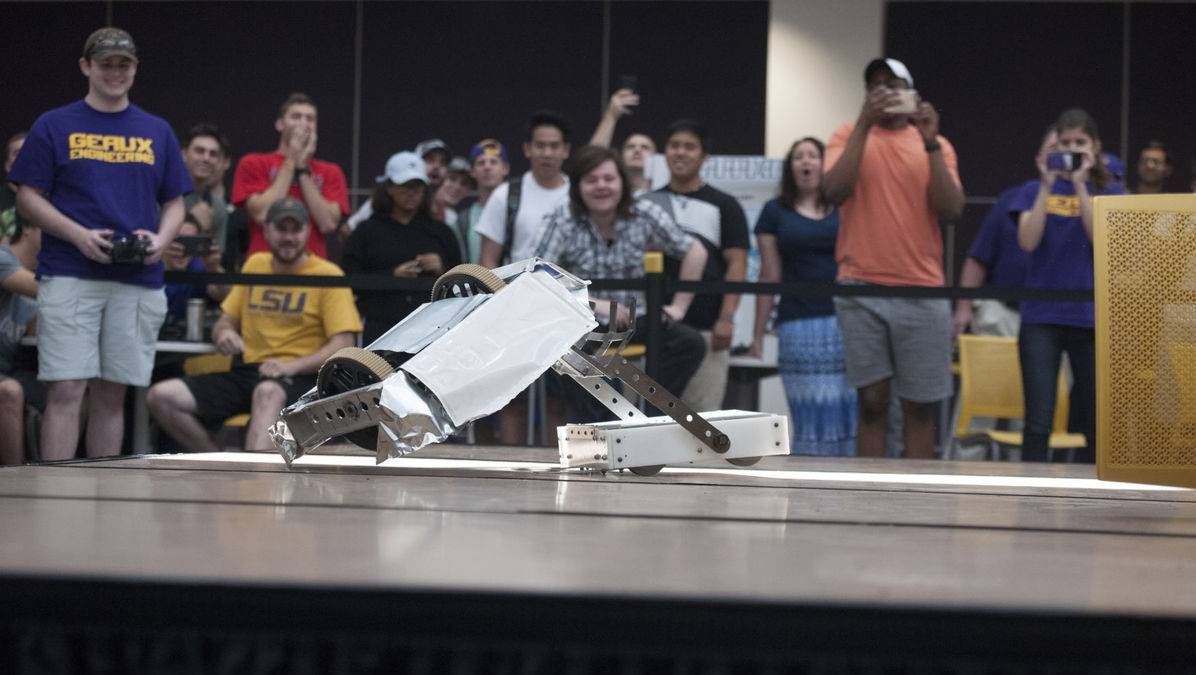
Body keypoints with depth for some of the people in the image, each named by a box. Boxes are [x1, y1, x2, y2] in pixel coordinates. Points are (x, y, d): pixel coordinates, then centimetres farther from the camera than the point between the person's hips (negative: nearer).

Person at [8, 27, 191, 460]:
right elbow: (28, 197, 2)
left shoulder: (157, 132, 15)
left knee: (113, 393, 6)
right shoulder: (54, 126, 5)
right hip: (69, 275, -3)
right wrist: (78, 235, -13)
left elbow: (174, 202, 17)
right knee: (66, 390, -9)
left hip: (138, 279, 3)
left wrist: (162, 238, -5)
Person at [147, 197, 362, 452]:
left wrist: (291, 366, -21)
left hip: (300, 378, -6)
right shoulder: (255, 265, 18)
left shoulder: (327, 275, 1)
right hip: (246, 373, 6)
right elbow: (226, 320, 24)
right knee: (160, 397, -13)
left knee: (268, 392, -42)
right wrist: (224, 333, -3)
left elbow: (343, 345, -7)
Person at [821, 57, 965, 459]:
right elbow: (834, 191, -10)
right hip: (861, 290, -1)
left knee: (919, 406, 4)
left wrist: (930, 143, -11)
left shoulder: (935, 145, 10)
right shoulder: (849, 136, 8)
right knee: (872, 401, -2)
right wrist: (864, 124, -13)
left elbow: (951, 210, -3)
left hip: (922, 291, 1)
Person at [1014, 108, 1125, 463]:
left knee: (1094, 423, 6)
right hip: (1041, 316, -1)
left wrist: (1080, 184, -13)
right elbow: (1028, 241, -7)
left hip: (1091, 317, 1)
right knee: (1038, 422, -9)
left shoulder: (1110, 191, 8)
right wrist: (1047, 185, -10)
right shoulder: (1035, 190, 8)